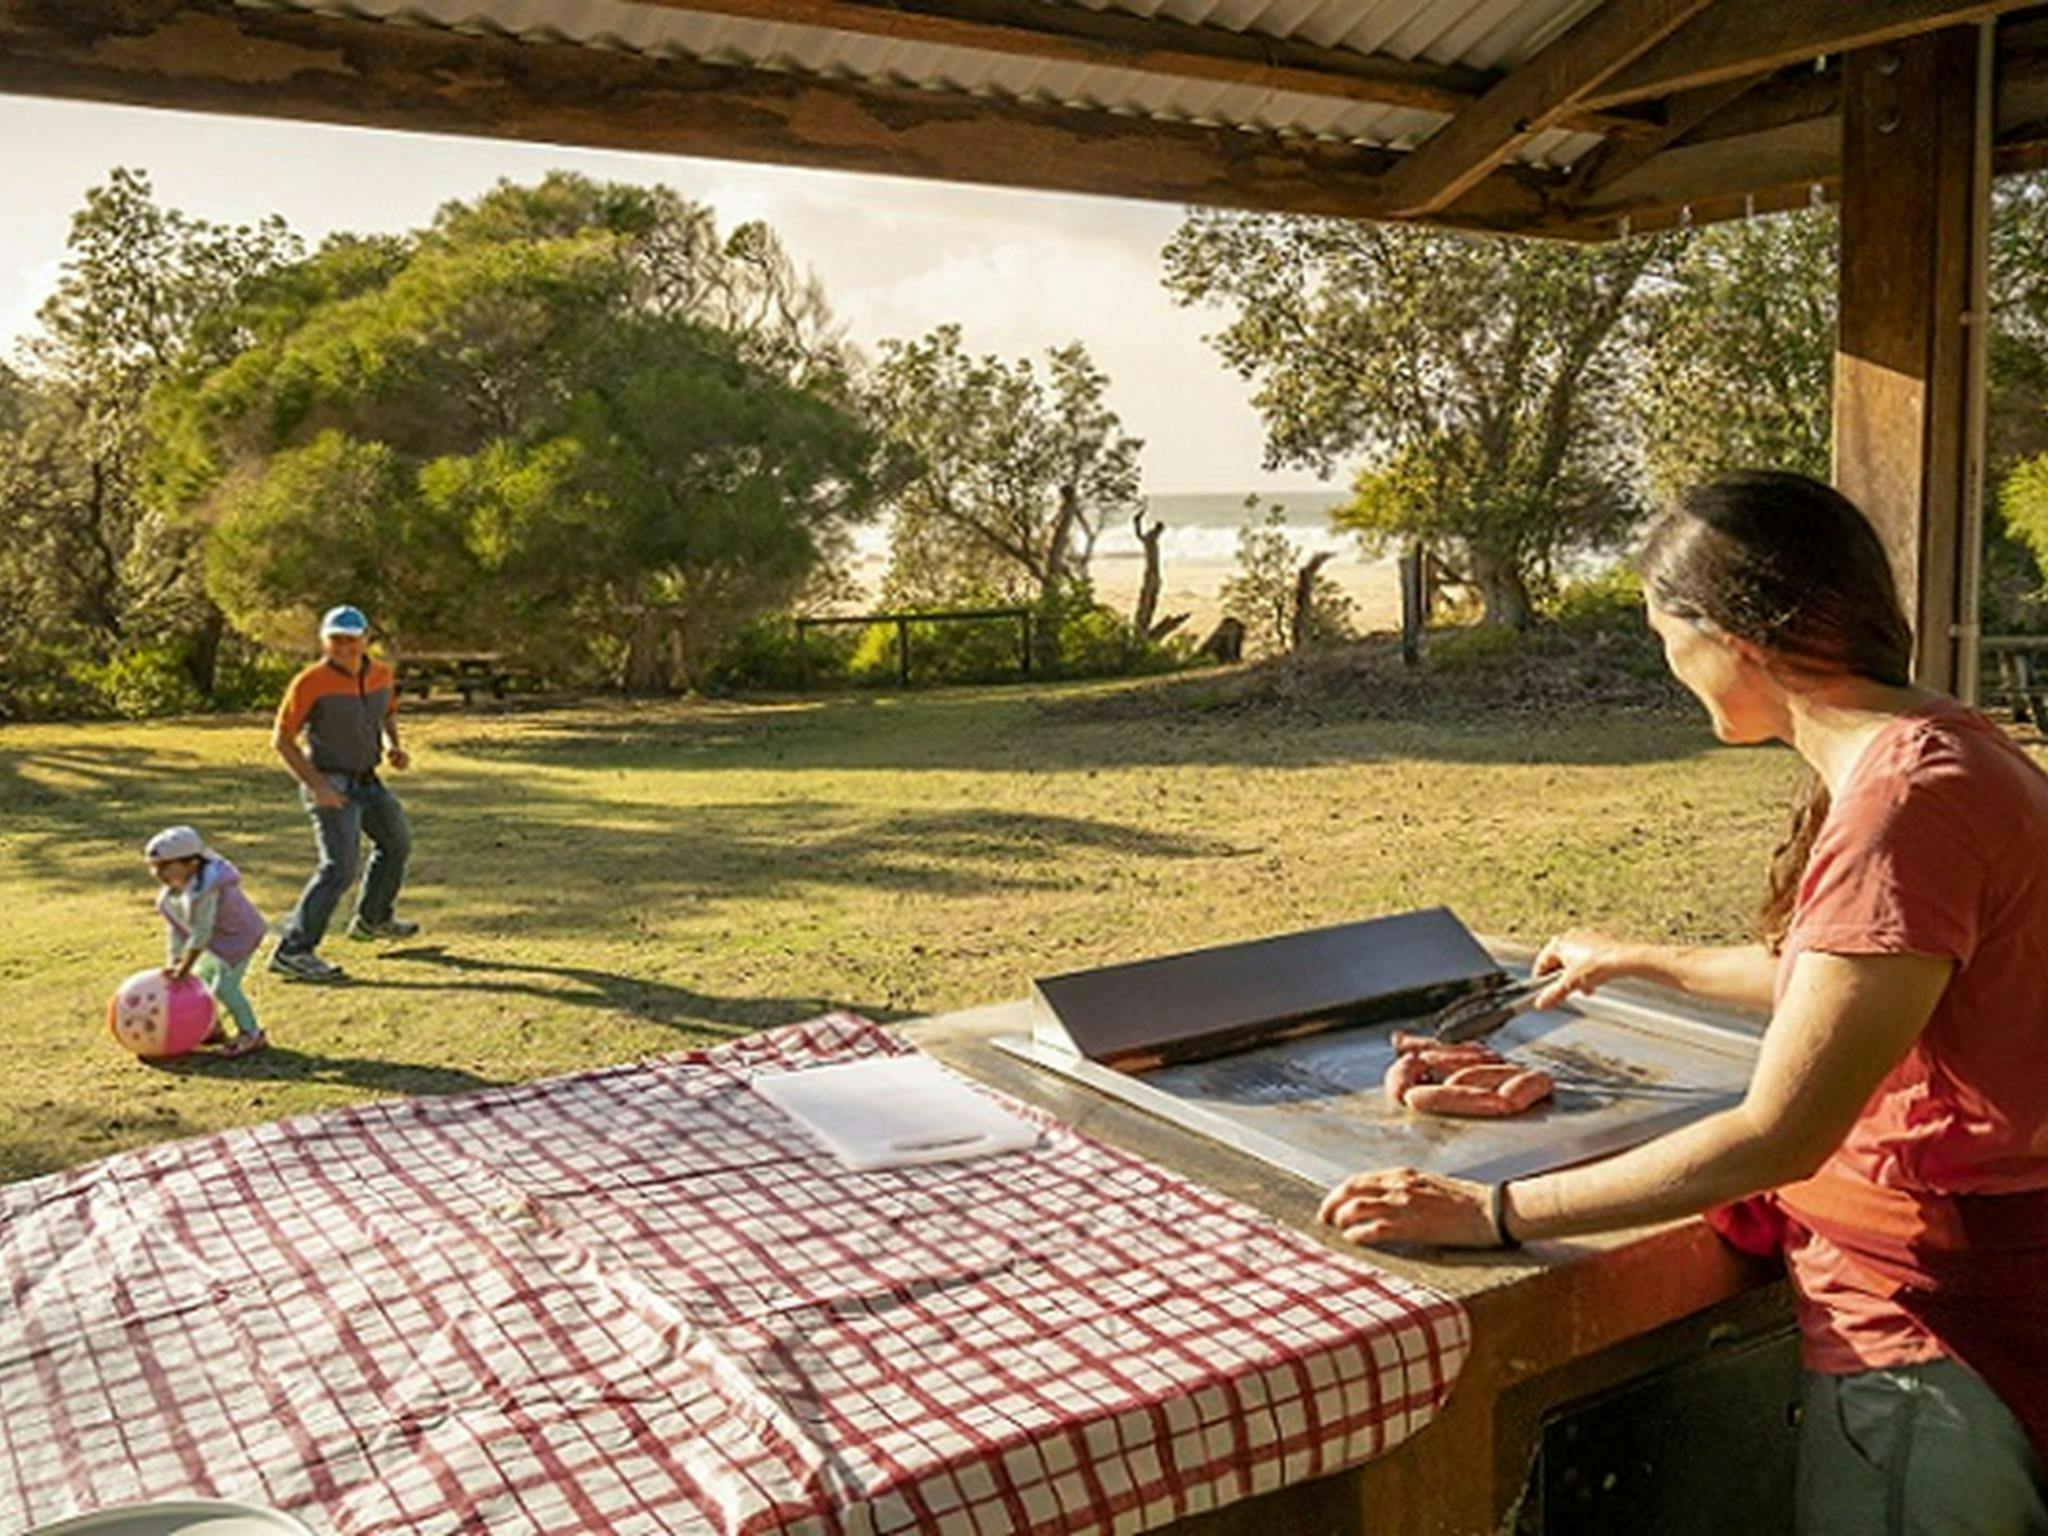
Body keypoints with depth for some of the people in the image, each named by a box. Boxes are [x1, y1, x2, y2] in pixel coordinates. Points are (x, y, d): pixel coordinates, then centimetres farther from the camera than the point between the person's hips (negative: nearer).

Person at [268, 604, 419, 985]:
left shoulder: (381, 674, 1)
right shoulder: (311, 682, -18)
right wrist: (317, 786, -23)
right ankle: (293, 951, -18)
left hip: (367, 780, 8)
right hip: (331, 784, -8)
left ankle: (372, 919, 43)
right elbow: (281, 739, -15)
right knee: (340, 867, -19)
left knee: (396, 843, 23)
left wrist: (393, 746, 2)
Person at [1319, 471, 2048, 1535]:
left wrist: (1490, 1211, -23)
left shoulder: (1906, 806, -28)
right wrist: (1645, 962, 31)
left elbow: (1775, 1137, -28)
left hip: (1930, 1327, -9)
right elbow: (1845, 977, 21)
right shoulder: (1936, 750, 5)